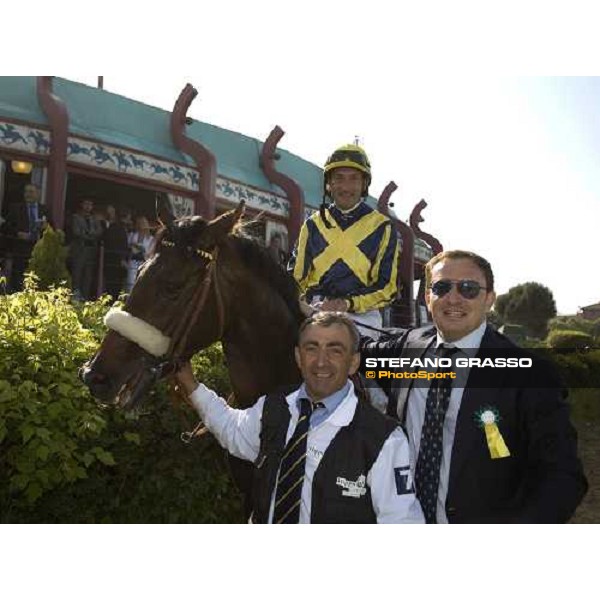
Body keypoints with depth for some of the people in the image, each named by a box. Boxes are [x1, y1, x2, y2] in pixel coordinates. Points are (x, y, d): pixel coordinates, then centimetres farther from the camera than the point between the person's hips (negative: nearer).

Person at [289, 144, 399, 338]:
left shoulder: (382, 227, 8)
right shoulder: (313, 225, 16)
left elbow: (388, 286, 3)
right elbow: (296, 276, 15)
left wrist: (348, 303, -12)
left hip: (362, 316, -1)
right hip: (316, 313, 2)